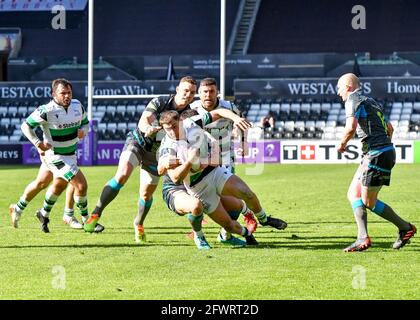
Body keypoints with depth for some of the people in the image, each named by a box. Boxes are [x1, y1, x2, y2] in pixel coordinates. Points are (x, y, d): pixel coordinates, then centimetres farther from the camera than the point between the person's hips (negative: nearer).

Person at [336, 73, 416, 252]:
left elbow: (351, 127, -24)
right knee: (353, 194, 8)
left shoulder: (353, 101, -8)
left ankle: (405, 228, 7)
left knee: (369, 202, -2)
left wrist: (342, 144, -7)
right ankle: (363, 238, -2)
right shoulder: (371, 102, 22)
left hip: (377, 154, -10)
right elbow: (389, 128, 28)